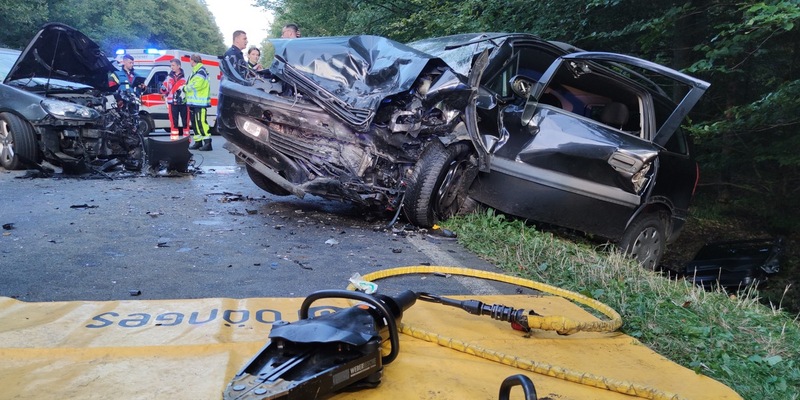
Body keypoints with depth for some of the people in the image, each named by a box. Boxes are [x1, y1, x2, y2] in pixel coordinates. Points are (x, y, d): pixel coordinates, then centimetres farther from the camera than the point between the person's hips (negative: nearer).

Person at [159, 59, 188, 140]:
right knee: (174, 123, 1)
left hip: (183, 103, -1)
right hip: (172, 103, 1)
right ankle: (174, 140, 5)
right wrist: (163, 89, -8)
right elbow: (165, 91, 12)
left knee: (185, 122, 3)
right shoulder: (169, 77, 10)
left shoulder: (185, 77, 4)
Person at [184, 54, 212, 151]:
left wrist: (185, 88, -7)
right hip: (194, 102, 10)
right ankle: (198, 142, 19)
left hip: (200, 103, -10)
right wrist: (186, 98, 13)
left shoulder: (201, 71, -11)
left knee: (201, 122, -15)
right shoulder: (194, 72, 20)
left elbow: (196, 85, -22)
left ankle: (207, 143, -16)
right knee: (195, 122, 12)